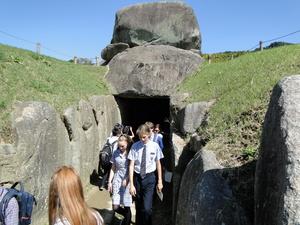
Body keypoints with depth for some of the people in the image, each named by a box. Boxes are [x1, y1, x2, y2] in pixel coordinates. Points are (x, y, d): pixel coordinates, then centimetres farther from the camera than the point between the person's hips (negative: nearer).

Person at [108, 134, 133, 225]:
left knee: (126, 206, 4)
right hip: (117, 180, 4)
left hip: (128, 181, -3)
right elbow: (113, 168, 11)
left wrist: (127, 179, -15)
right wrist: (110, 182, 9)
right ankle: (127, 216, 32)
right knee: (115, 207, 2)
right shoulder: (116, 153, 5)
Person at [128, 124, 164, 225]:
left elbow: (158, 164, 0)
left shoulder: (155, 146, -9)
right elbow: (131, 165, -7)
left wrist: (160, 181, 6)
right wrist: (131, 184, -10)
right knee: (138, 206, 18)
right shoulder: (135, 146, -9)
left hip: (149, 178, -2)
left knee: (147, 208, -10)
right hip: (137, 177, 2)